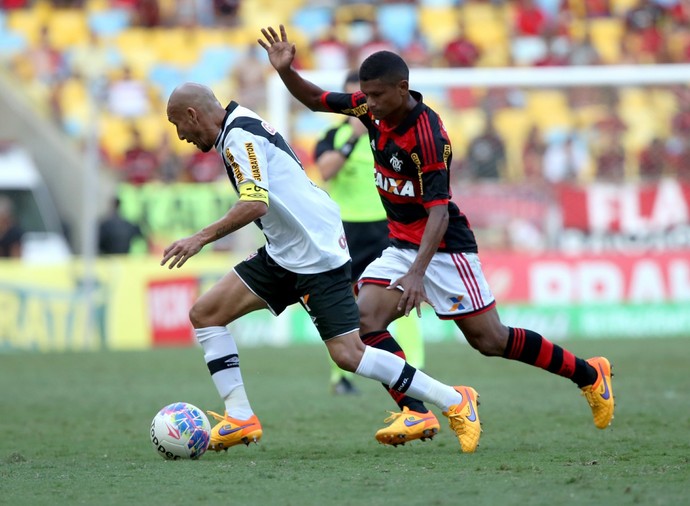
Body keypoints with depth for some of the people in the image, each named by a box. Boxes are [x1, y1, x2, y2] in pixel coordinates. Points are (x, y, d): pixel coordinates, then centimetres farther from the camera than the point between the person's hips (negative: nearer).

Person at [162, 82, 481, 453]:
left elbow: (255, 204, -27)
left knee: (348, 355, -13)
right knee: (204, 314, 3)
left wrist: (203, 237, -25)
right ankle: (240, 419, 3)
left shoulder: (238, 136, -15)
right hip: (283, 254, 10)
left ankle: (455, 402, -2)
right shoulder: (240, 129, 16)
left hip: (316, 254, -10)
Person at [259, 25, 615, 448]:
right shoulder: (373, 108, -4)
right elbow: (316, 100, 10)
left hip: (444, 246, -7)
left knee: (490, 340, -2)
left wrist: (417, 273, -38)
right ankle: (415, 412, -14)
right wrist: (286, 71, -10)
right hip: (401, 244, 7)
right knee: (364, 318, -14)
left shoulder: (428, 135, -26)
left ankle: (589, 374, 16)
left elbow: (439, 212, -29)